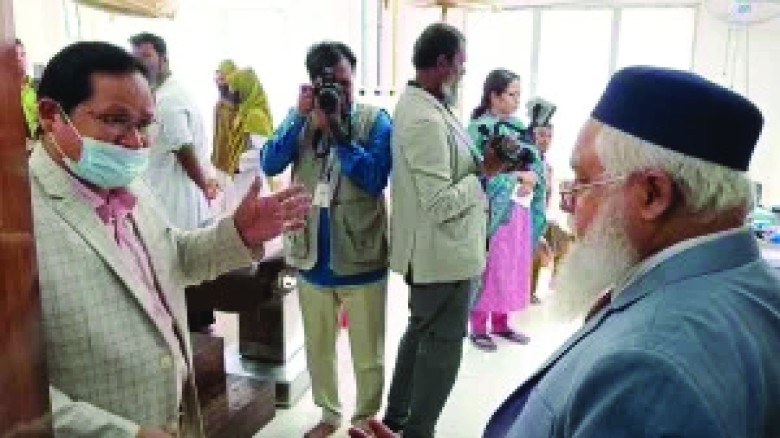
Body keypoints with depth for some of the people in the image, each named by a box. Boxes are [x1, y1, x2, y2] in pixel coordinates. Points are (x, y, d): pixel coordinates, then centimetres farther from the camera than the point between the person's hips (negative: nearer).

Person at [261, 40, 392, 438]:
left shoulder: (375, 120, -6)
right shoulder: (300, 118, 5)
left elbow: (374, 178, -19)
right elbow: (270, 165, -8)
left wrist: (334, 128, -22)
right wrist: (299, 116, -16)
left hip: (360, 258, -3)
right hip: (312, 256, 4)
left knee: (367, 355, 10)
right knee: (317, 347, 19)